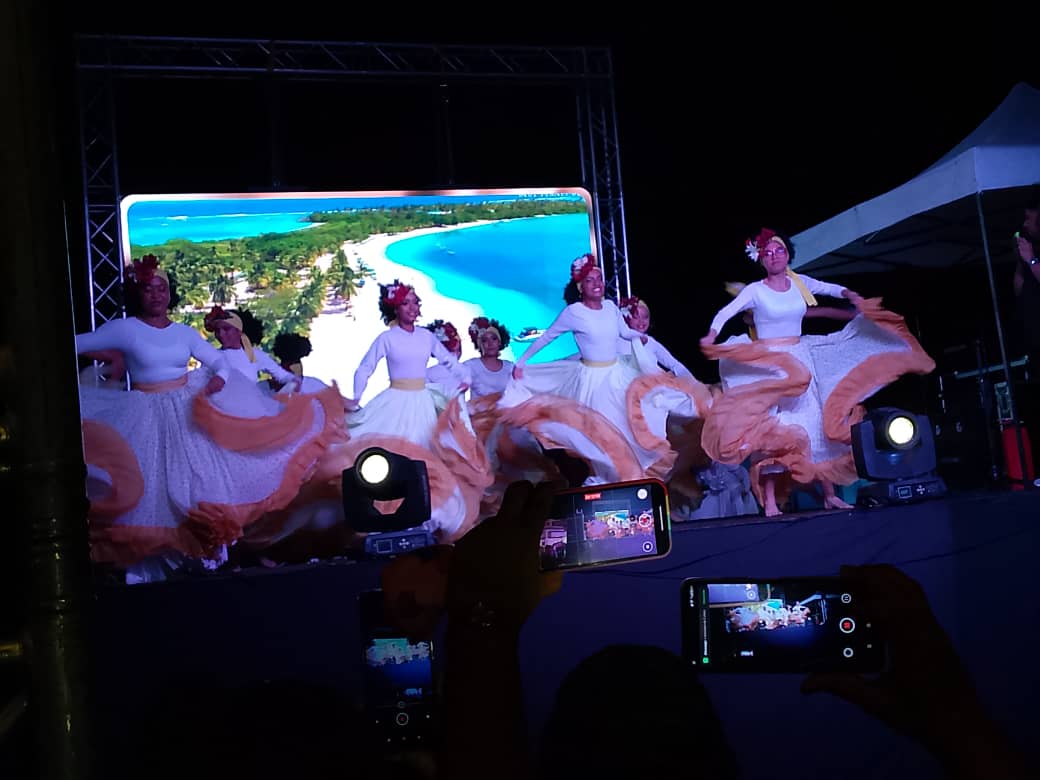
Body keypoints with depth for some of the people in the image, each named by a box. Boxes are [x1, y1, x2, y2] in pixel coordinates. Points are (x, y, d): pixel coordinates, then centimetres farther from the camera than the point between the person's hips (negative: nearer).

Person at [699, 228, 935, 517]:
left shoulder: (799, 283, 6)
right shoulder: (755, 290, -7)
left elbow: (829, 288, 19)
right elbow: (726, 312, -16)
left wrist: (849, 295, 0)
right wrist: (711, 336, -33)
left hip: (799, 360, 5)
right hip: (767, 365, -5)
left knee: (817, 422, 4)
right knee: (770, 430, -10)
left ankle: (830, 495, 11)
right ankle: (770, 502, -10)